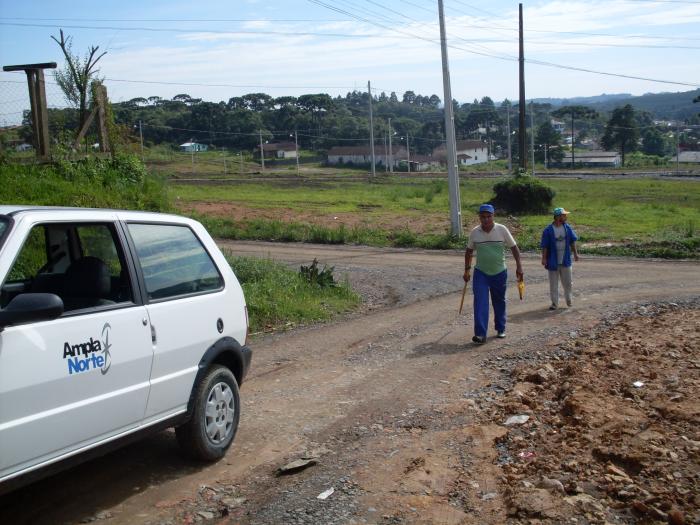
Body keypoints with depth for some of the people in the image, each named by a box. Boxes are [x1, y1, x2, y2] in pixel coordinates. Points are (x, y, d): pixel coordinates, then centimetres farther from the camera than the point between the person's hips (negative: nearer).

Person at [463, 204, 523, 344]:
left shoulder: (502, 230, -9)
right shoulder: (475, 232, -3)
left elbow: (514, 247, -3)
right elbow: (469, 251, 9)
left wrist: (519, 266, -10)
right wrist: (467, 270, 8)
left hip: (499, 273, 0)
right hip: (480, 273, 0)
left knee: (499, 302, 13)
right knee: (480, 302, -13)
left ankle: (501, 329, 30)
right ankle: (480, 334, -17)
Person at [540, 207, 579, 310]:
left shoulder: (567, 228, 0)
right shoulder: (548, 230, -13)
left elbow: (572, 241, 10)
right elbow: (544, 246, -10)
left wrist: (575, 253, 8)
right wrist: (544, 258, -13)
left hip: (565, 260, 3)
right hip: (553, 262, -3)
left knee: (567, 282, 11)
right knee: (553, 284, 5)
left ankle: (568, 299, 33)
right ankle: (554, 303, 16)